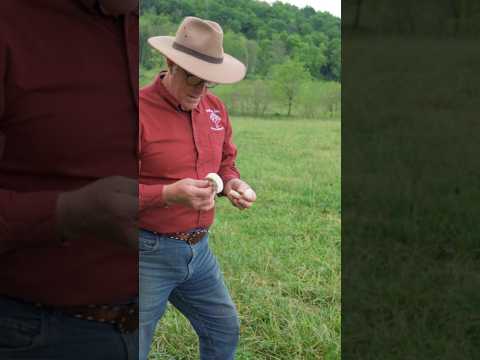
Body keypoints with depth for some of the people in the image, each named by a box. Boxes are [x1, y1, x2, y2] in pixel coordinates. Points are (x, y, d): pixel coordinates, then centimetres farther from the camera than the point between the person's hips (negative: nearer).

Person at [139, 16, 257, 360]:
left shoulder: (215, 108, 4)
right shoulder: (141, 110, -18)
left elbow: (225, 162, 19)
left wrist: (232, 183, -5)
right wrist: (169, 194, -31)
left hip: (199, 250, 7)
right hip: (149, 253, -6)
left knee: (225, 330, 22)